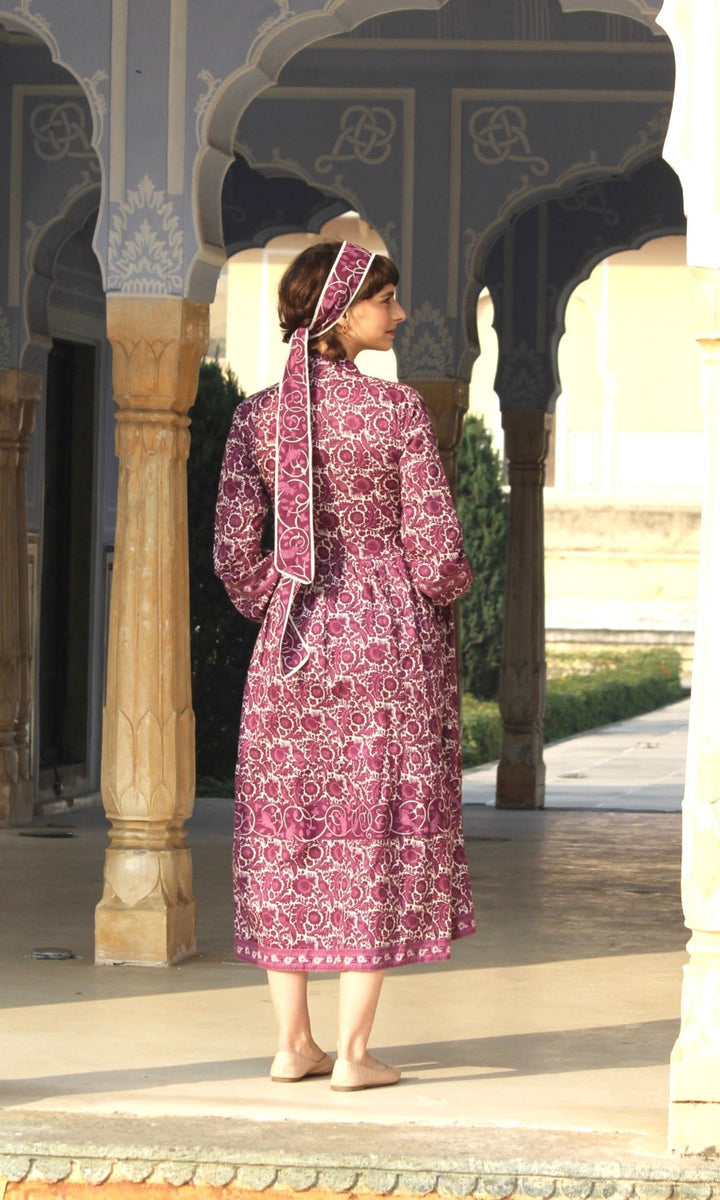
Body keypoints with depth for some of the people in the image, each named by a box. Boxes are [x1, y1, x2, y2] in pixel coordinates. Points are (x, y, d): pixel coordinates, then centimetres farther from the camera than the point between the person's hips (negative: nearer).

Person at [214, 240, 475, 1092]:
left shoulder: (256, 416, 0)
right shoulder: (396, 409, -11)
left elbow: (234, 553, 0)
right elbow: (437, 550, -11)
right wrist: (448, 588, 11)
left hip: (294, 640, 4)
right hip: (390, 639, -4)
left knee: (288, 834, 11)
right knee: (379, 833, 2)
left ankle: (291, 1043, 14)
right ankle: (352, 1052, 2)